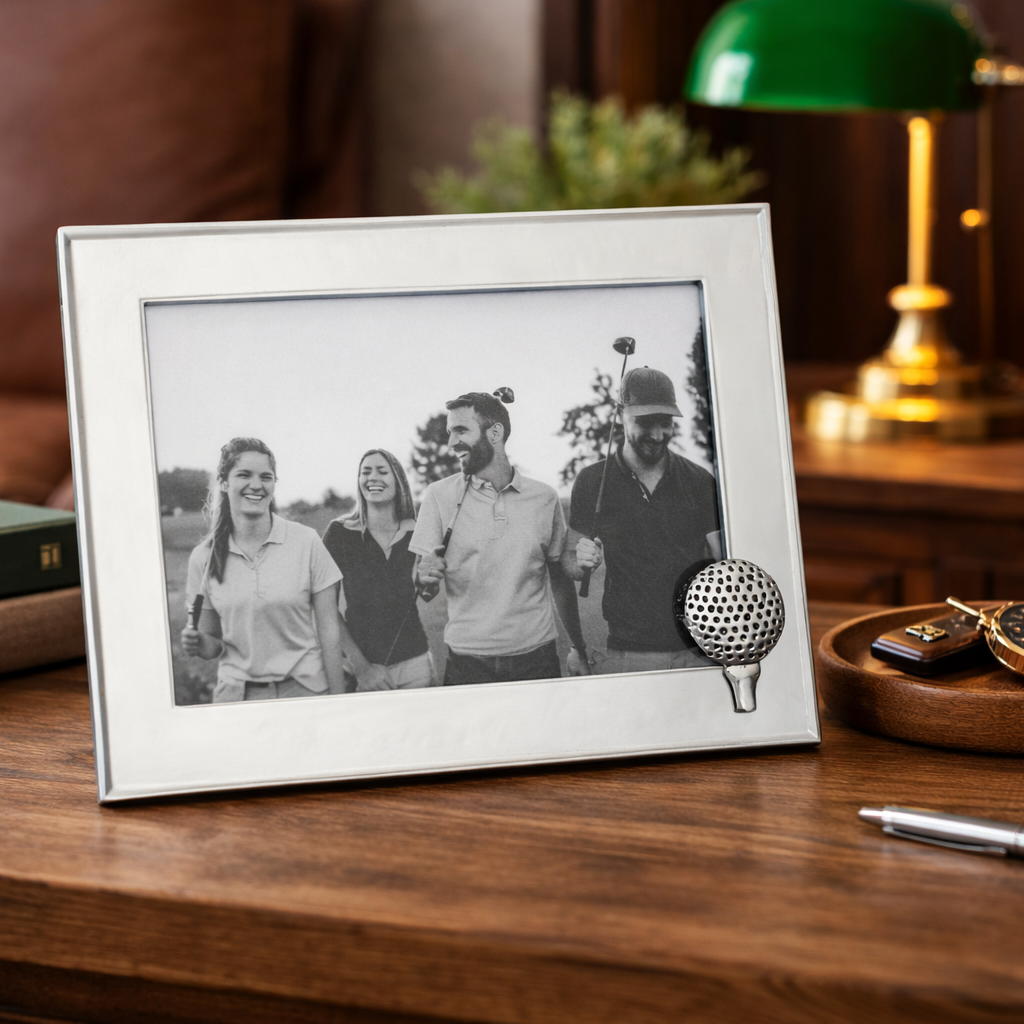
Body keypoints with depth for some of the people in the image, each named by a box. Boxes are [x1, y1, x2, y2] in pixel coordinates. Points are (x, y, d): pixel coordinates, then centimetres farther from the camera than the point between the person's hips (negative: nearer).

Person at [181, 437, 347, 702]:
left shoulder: (306, 542, -5)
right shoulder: (204, 557, -1)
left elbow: (329, 631, -4)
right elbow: (213, 642, 8)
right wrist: (199, 644, -14)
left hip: (304, 690, -1)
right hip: (236, 694, 2)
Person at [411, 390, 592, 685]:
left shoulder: (544, 498, 3)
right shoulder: (439, 495, 0)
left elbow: (560, 580, 12)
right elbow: (426, 589, 0)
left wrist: (580, 647, 8)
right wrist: (426, 578, -22)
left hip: (537, 659, 1)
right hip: (468, 665, -1)